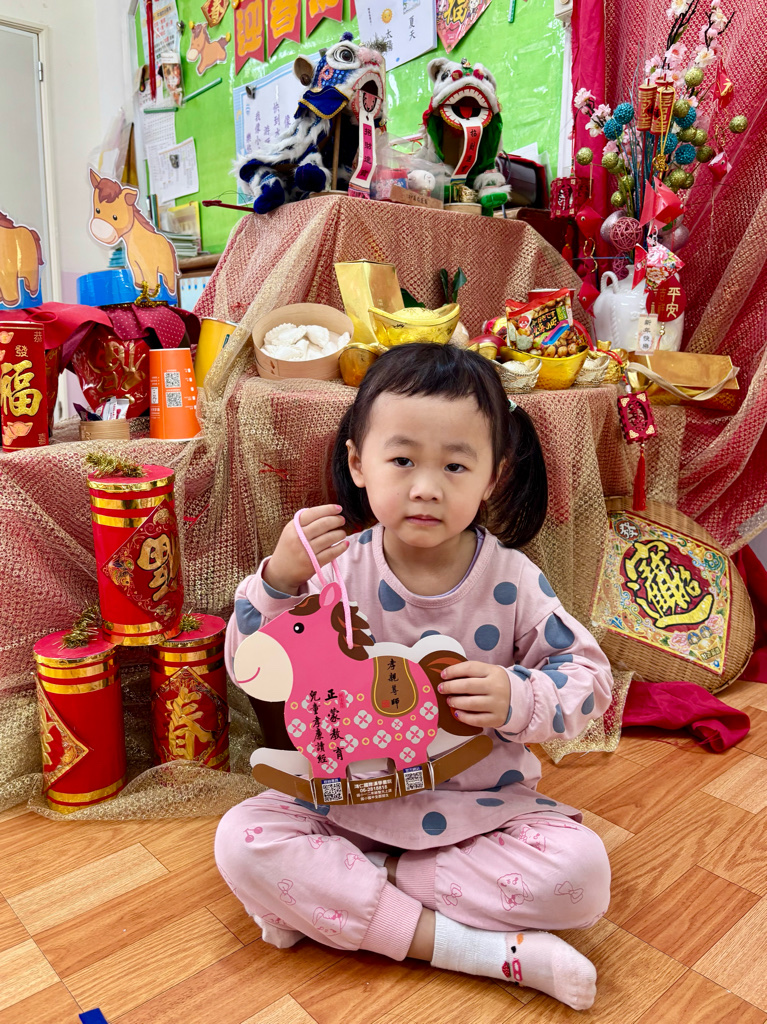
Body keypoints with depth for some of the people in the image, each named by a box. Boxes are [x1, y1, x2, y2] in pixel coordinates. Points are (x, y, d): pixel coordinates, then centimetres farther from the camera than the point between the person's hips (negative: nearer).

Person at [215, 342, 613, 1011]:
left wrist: (518, 699, -26)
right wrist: (278, 579, -29)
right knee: (243, 839, -22)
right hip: (348, 798, 1)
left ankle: (333, 893, -14)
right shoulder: (337, 569, -14)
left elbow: (589, 676, -4)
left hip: (481, 805, 0)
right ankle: (487, 949, -20)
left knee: (582, 873, -21)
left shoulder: (511, 581, -13)